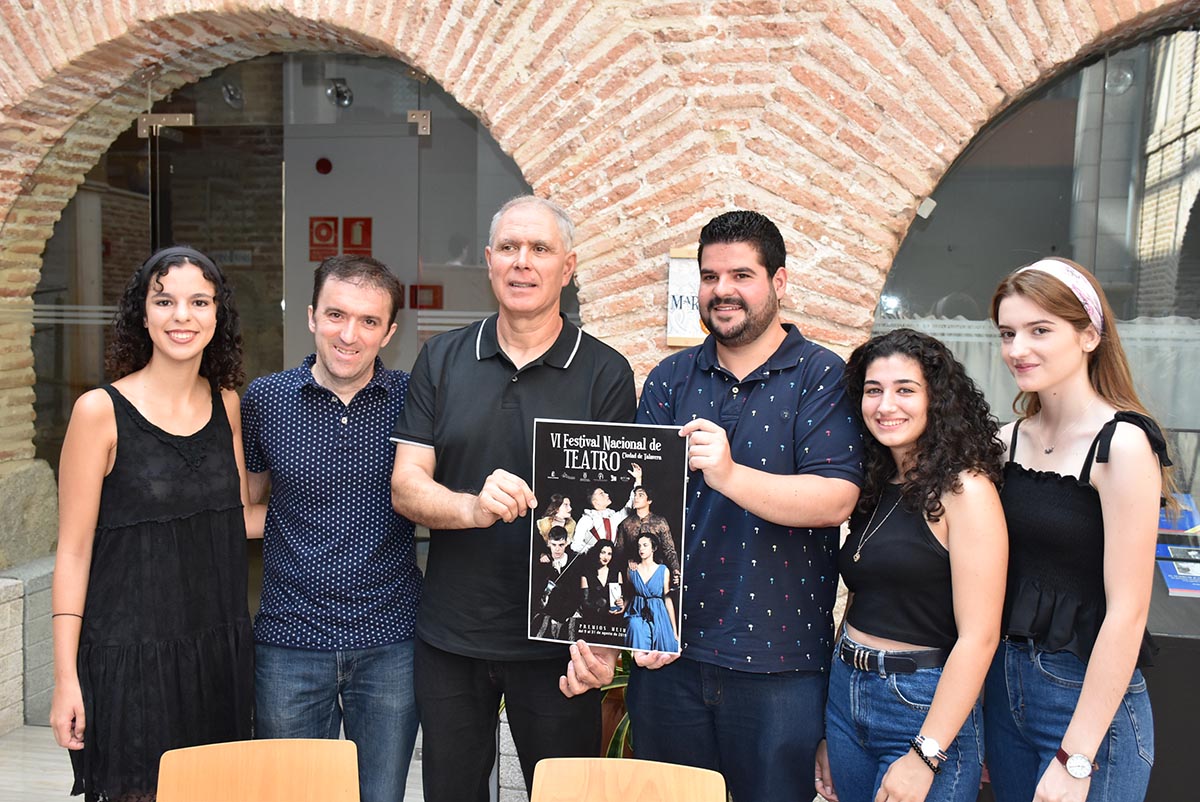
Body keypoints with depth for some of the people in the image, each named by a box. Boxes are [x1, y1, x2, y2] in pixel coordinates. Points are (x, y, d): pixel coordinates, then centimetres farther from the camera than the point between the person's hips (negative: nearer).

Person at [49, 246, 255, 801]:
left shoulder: (224, 402, 4)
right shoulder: (101, 411, -10)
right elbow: (73, 550, -8)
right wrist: (65, 678, -8)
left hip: (221, 650, 5)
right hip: (130, 656, -4)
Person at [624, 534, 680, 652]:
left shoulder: (663, 570, 0)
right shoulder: (632, 570, 6)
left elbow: (668, 599, -1)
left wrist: (675, 630, -4)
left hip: (658, 616, -1)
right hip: (637, 616, 1)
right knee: (639, 656, -15)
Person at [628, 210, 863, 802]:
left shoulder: (823, 378, -4)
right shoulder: (670, 379, 7)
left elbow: (836, 500, -16)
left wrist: (729, 474, -31)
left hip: (779, 662, -3)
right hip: (667, 652, 3)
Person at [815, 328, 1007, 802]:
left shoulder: (964, 488, -13)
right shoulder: (874, 488, 7)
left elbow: (978, 637, -17)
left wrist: (926, 755, -19)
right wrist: (829, 734, 13)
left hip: (924, 708, -6)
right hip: (846, 697, 7)